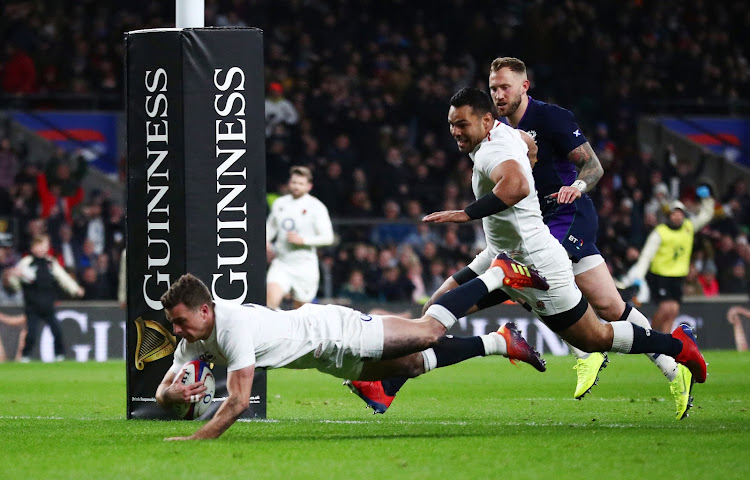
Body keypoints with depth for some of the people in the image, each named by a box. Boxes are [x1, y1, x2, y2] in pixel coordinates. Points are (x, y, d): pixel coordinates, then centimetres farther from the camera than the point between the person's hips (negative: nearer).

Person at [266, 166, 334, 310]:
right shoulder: (280, 203, 9)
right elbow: (270, 226, 26)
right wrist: (266, 241, 6)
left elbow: (327, 237, -8)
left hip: (305, 265, -3)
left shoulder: (316, 207, -5)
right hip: (281, 263, 3)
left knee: (301, 307, 7)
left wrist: (302, 240, -19)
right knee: (272, 296, -21)